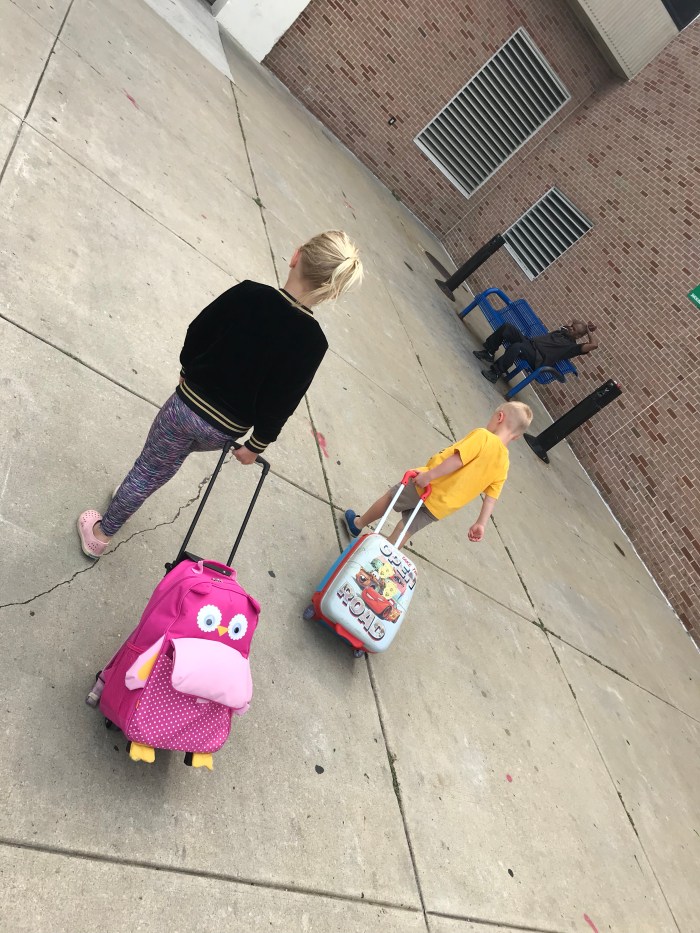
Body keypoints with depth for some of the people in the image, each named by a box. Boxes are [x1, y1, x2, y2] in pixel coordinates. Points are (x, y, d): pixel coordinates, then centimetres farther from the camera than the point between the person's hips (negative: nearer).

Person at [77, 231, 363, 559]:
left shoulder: (248, 294, -18)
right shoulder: (313, 343, -18)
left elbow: (196, 333, -4)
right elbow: (280, 403, -12)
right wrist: (257, 444, 3)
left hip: (188, 404, -2)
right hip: (223, 432, 2)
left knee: (147, 469, 20)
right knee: (159, 470, 29)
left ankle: (99, 533, 40)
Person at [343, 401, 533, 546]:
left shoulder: (482, 435, -15)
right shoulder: (503, 465, 1)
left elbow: (458, 459, -27)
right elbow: (491, 497, -1)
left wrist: (429, 475, -25)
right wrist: (481, 523, 3)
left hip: (426, 485, -5)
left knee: (390, 497, 21)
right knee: (406, 528, 24)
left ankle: (358, 524, 39)